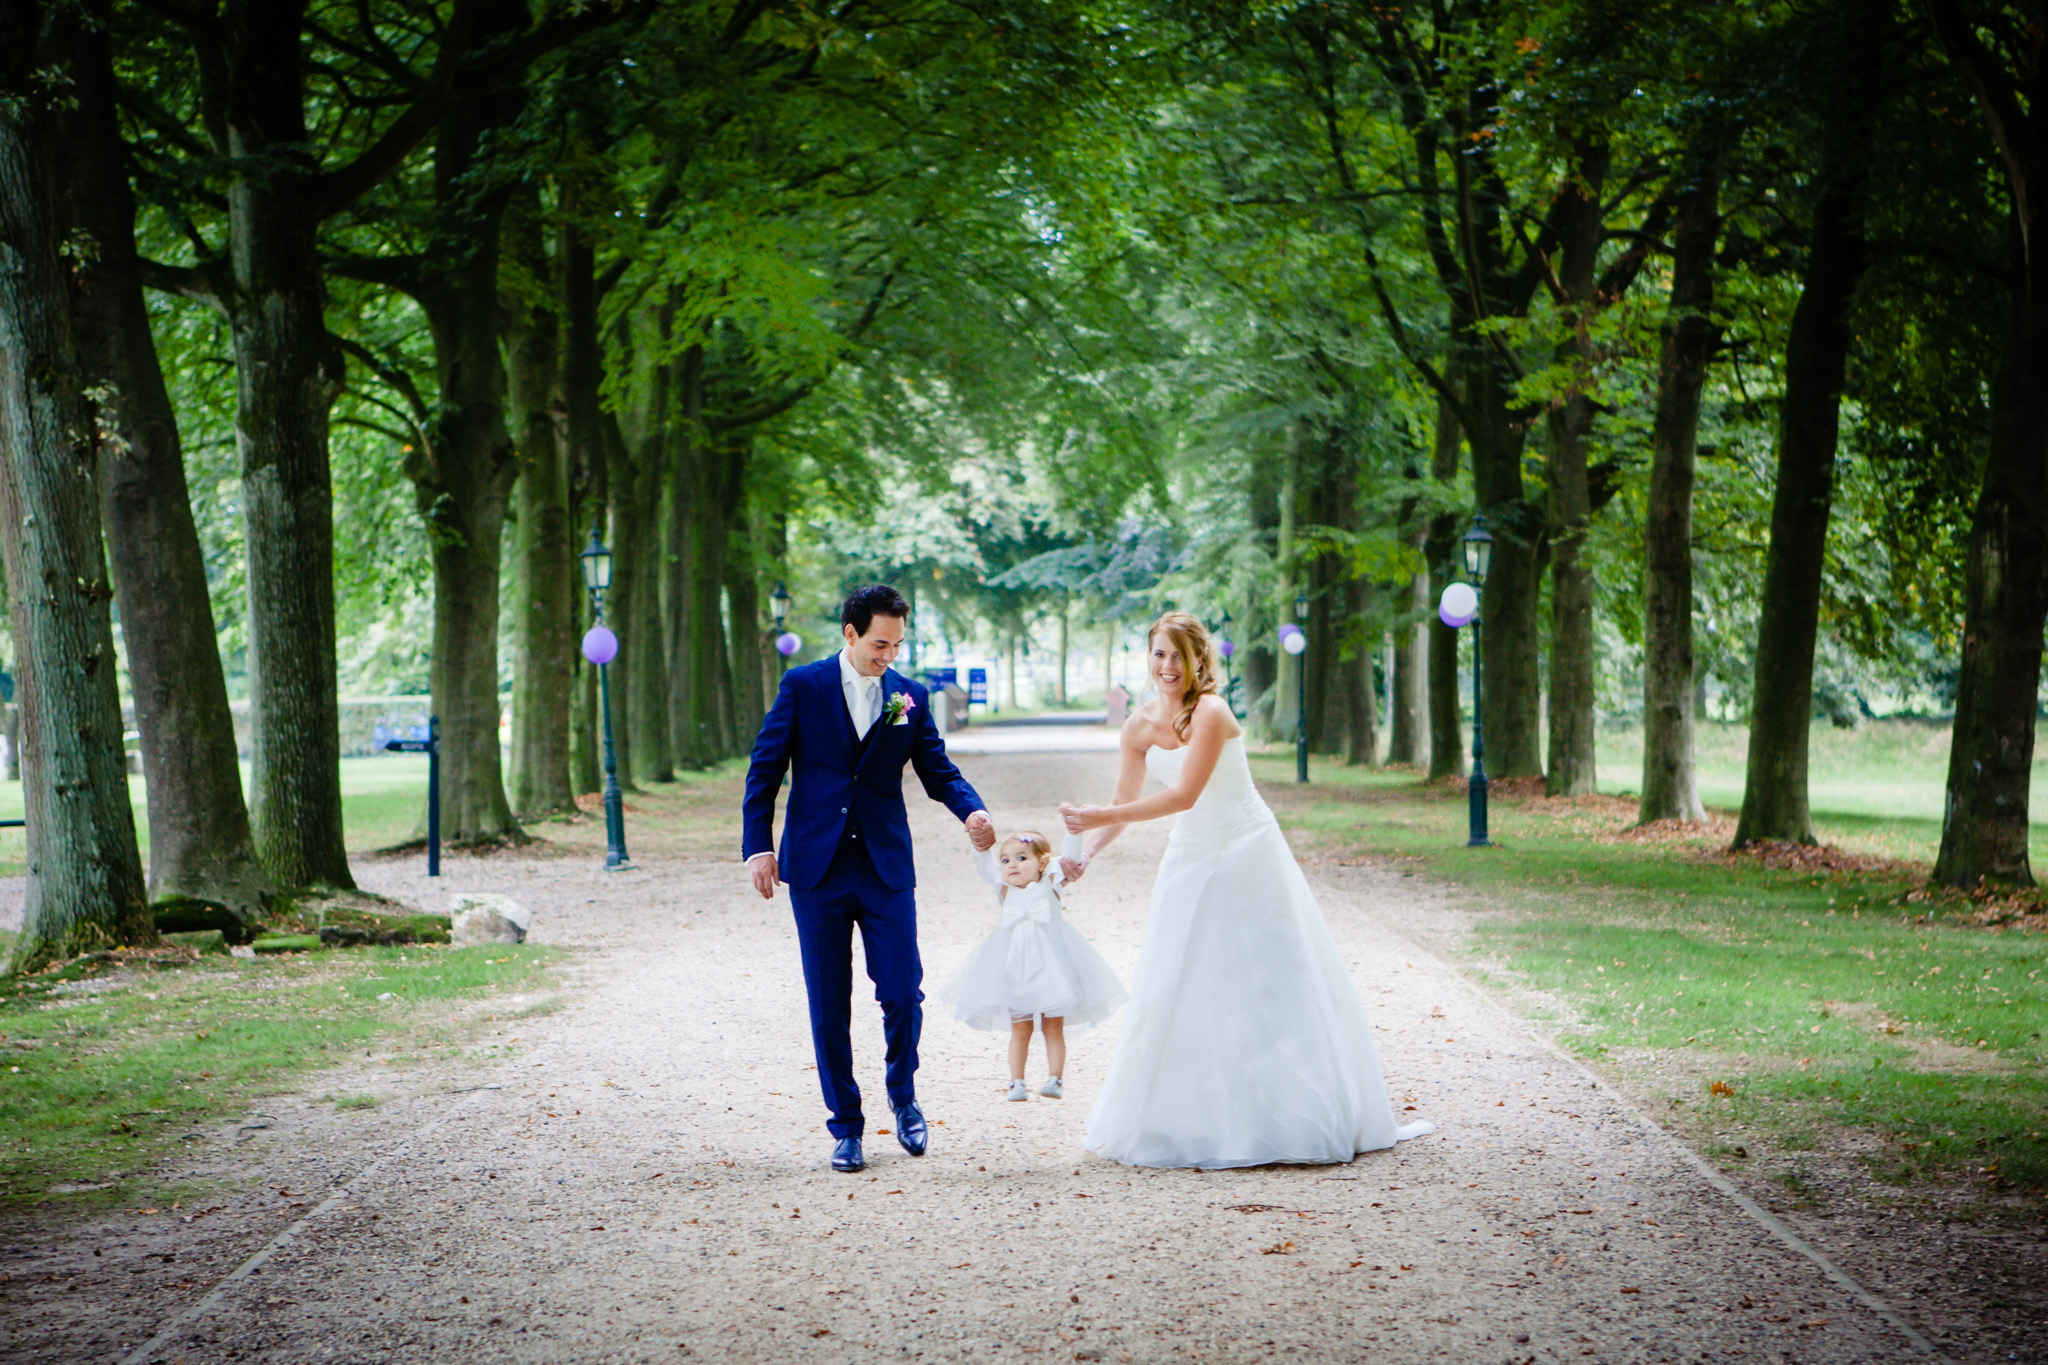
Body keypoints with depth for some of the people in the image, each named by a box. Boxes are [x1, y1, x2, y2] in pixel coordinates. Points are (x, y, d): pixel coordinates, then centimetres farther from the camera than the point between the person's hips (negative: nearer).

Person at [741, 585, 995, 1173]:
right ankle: (845, 1126, 15)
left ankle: (903, 1096, 22)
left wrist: (971, 811, -14)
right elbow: (765, 769, 2)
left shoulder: (910, 696, 6)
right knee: (828, 1007, 3)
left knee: (903, 994, -6)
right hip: (817, 869, -1)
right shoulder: (802, 686, 0)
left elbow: (938, 770, 7)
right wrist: (758, 846, -5)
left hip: (887, 868, 1)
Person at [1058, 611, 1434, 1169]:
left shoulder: (1211, 713, -19)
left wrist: (1100, 817, -25)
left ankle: (1296, 1113, 6)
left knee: (1272, 980, -1)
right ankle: (1181, 1117, 14)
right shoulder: (1140, 725, 1)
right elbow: (1123, 802, 8)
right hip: (1191, 859, 6)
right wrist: (1084, 852, -7)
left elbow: (1183, 796, -24)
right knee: (1177, 989, 6)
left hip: (1246, 855, -6)